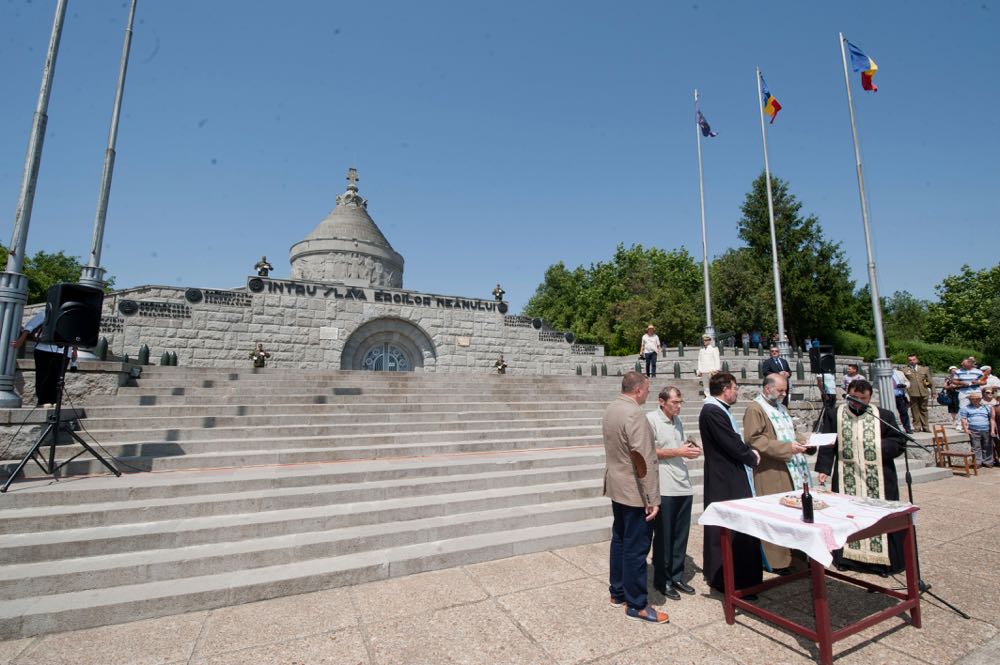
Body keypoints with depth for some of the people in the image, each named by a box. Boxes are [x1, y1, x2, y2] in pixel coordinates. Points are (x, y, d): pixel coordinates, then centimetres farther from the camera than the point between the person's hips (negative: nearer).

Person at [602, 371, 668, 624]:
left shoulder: (610, 409, 6)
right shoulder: (634, 414, -23)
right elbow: (645, 461, -24)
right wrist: (653, 499, -20)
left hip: (616, 488, 9)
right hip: (635, 492, -9)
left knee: (620, 540, 19)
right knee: (636, 548, 4)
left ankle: (618, 593, 32)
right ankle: (636, 605, 18)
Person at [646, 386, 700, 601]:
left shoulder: (677, 420, 13)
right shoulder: (651, 419, -11)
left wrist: (690, 450, 0)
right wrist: (679, 452, -15)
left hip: (684, 486, 7)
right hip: (664, 489, -7)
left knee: (680, 536, 15)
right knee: (663, 537, 7)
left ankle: (676, 577, 30)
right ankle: (662, 580, 22)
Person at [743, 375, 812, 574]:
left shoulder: (781, 407, 17)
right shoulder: (755, 409, -11)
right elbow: (754, 440, -19)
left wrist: (803, 440, 6)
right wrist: (787, 447, -21)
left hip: (792, 470, 8)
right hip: (772, 475, -8)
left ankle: (794, 556, 24)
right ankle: (777, 560, 10)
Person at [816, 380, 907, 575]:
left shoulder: (884, 416, 1)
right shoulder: (834, 415, 0)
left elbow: (899, 442, 1)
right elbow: (826, 444, -2)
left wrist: (879, 447, -15)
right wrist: (824, 469, -8)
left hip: (877, 481, 0)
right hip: (846, 480, 0)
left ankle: (881, 559, 20)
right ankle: (847, 556, 21)